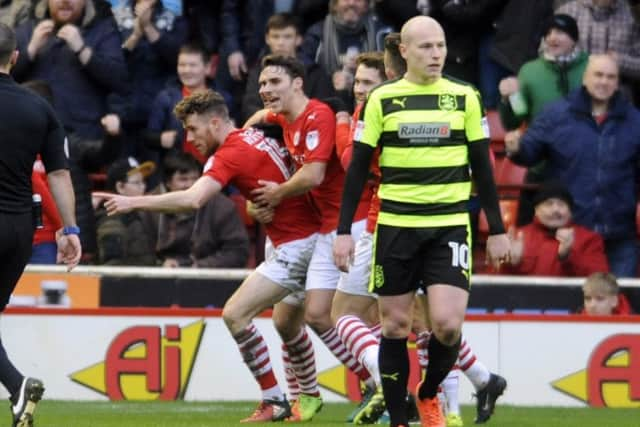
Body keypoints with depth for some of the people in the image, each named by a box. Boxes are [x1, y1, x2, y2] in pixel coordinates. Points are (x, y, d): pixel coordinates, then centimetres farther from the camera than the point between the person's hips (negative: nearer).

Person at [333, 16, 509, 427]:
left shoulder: (465, 97, 4)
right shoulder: (382, 99, 1)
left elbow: (482, 167, 8)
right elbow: (358, 168, 4)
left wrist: (497, 230, 6)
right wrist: (344, 230, -1)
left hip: (449, 227, 0)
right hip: (395, 228, 0)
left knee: (448, 324, -12)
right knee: (396, 326, 3)